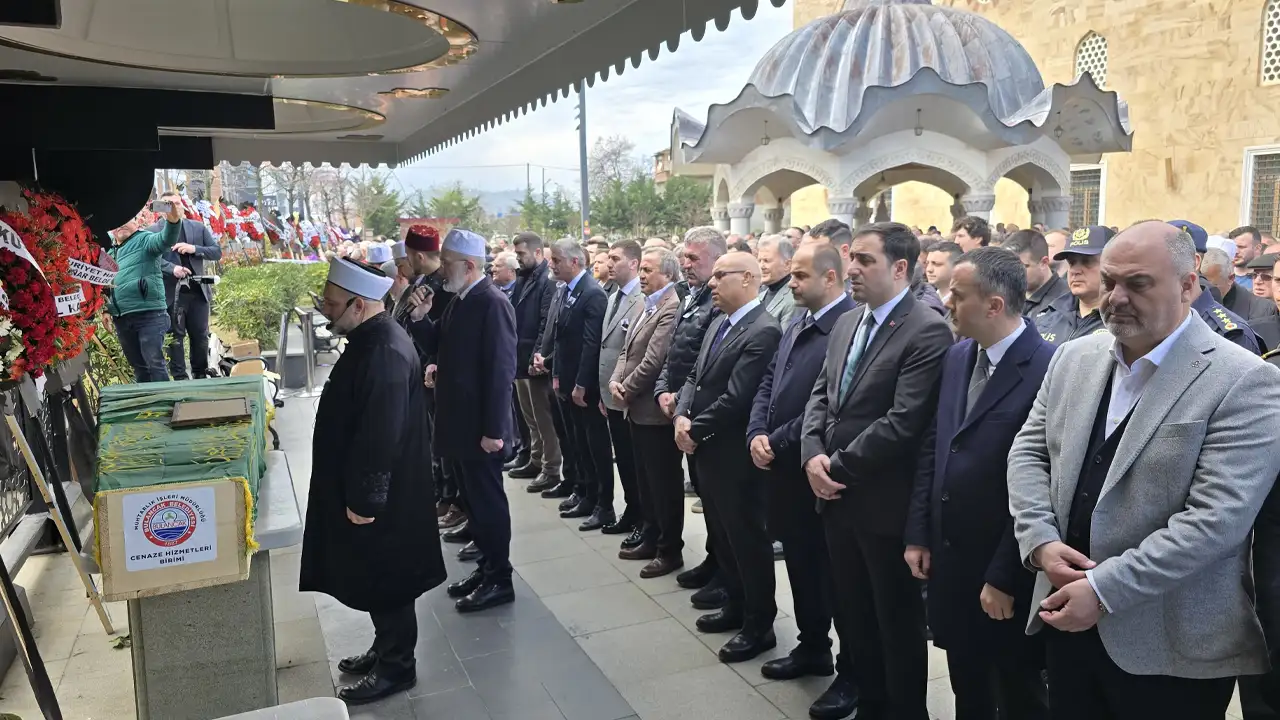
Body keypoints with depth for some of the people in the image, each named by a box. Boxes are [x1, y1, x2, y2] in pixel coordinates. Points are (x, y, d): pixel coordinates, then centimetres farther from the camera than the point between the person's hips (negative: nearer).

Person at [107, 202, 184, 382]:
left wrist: (173, 221, -46)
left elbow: (165, 240, -26)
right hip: (122, 319, 7)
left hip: (149, 314, -7)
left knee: (154, 363, -9)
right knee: (139, 367, 14)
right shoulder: (109, 251, 17)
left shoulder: (144, 240, -3)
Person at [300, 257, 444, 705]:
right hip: (366, 491, 10)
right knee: (375, 581, 22)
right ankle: (386, 650, 38)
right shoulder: (371, 339, 6)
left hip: (380, 498, -10)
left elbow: (381, 437, -27)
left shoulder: (384, 353, -27)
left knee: (385, 582, 7)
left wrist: (363, 500, -20)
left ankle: (395, 668, 23)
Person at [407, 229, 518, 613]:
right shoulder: (459, 300, 9)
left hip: (480, 426, -9)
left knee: (489, 501, 3)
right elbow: (439, 347, 16)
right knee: (473, 498, 18)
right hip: (457, 421, 9)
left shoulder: (493, 304, -18)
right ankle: (486, 566, 31)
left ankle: (499, 579, 16)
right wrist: (420, 317, -2)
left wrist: (493, 430, -22)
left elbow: (500, 370, -22)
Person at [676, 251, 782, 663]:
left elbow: (735, 399, -24)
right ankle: (736, 606, 37)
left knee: (747, 539, 5)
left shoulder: (763, 331, -20)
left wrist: (696, 430, -14)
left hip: (734, 455, -9)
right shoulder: (718, 324, 12)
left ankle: (759, 624, 20)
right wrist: (682, 416, -5)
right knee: (722, 536, 20)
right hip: (707, 450, 9)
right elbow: (695, 377, 12)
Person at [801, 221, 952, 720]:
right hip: (836, 494, 7)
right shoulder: (846, 324, 9)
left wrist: (840, 466, -16)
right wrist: (813, 454, -7)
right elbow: (820, 395, 10)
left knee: (897, 616, 12)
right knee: (850, 606, 21)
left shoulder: (927, 331, -17)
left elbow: (903, 422, -23)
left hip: (883, 501, -7)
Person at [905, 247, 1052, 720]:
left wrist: (1003, 576, -16)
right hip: (949, 556, 7)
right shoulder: (957, 357, 5)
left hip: (1005, 571, -6)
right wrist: (918, 534, 7)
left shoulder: (1047, 369, -20)